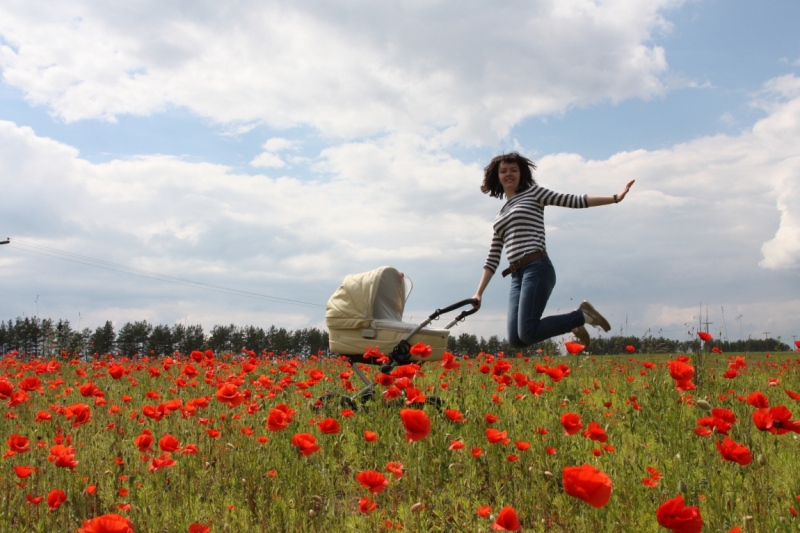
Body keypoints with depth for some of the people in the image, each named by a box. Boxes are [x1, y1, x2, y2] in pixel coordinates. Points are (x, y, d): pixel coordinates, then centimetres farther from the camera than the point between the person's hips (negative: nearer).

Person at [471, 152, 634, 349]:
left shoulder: (532, 192, 8)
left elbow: (575, 201, 0)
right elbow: (493, 260, 21)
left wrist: (615, 198, -9)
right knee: (516, 340, -6)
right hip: (517, 277, 6)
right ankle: (572, 322, 14)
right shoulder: (501, 215, 23)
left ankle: (581, 315, 1)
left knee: (526, 334, -20)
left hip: (537, 269, -6)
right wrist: (479, 293, 15)